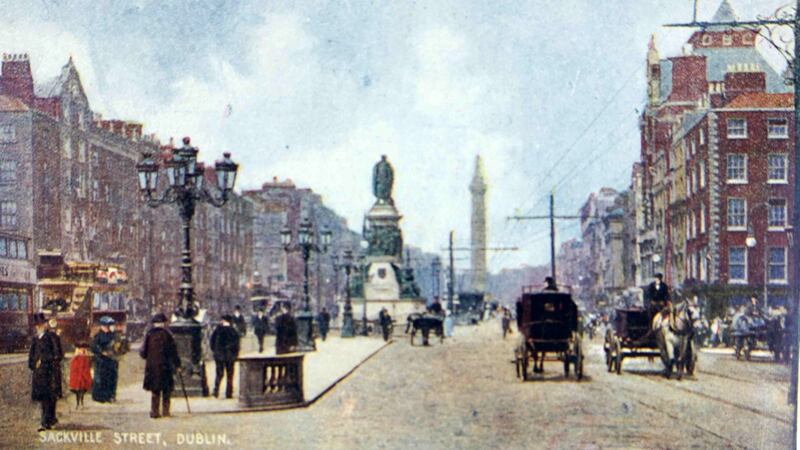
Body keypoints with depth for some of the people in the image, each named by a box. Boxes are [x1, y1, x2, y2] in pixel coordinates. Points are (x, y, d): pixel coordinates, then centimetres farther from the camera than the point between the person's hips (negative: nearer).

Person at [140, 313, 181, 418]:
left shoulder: (149, 334, -2)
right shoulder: (167, 334, -5)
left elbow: (143, 352, 0)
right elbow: (173, 351, -4)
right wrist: (177, 365, 3)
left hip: (151, 366, 1)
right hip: (165, 366, -1)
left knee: (155, 390, 8)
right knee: (166, 390, 9)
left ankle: (154, 411, 4)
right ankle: (165, 411, 8)